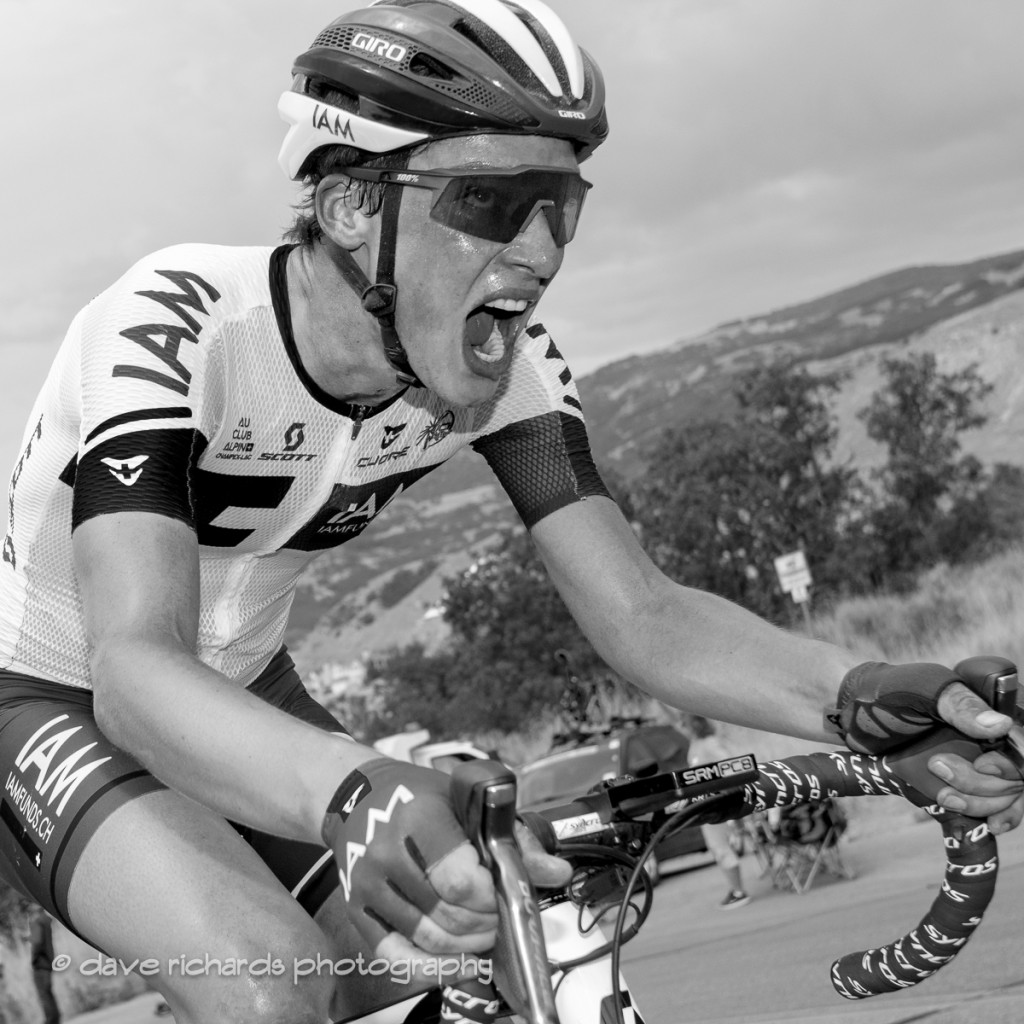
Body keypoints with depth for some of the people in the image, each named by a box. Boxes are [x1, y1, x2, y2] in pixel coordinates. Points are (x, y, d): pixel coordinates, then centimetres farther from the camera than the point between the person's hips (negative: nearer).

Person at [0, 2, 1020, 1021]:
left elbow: (640, 615, -18)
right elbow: (133, 668, -43)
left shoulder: (504, 363, -15)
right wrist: (351, 791, -64)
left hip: (243, 696, 6)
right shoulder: (174, 322, -31)